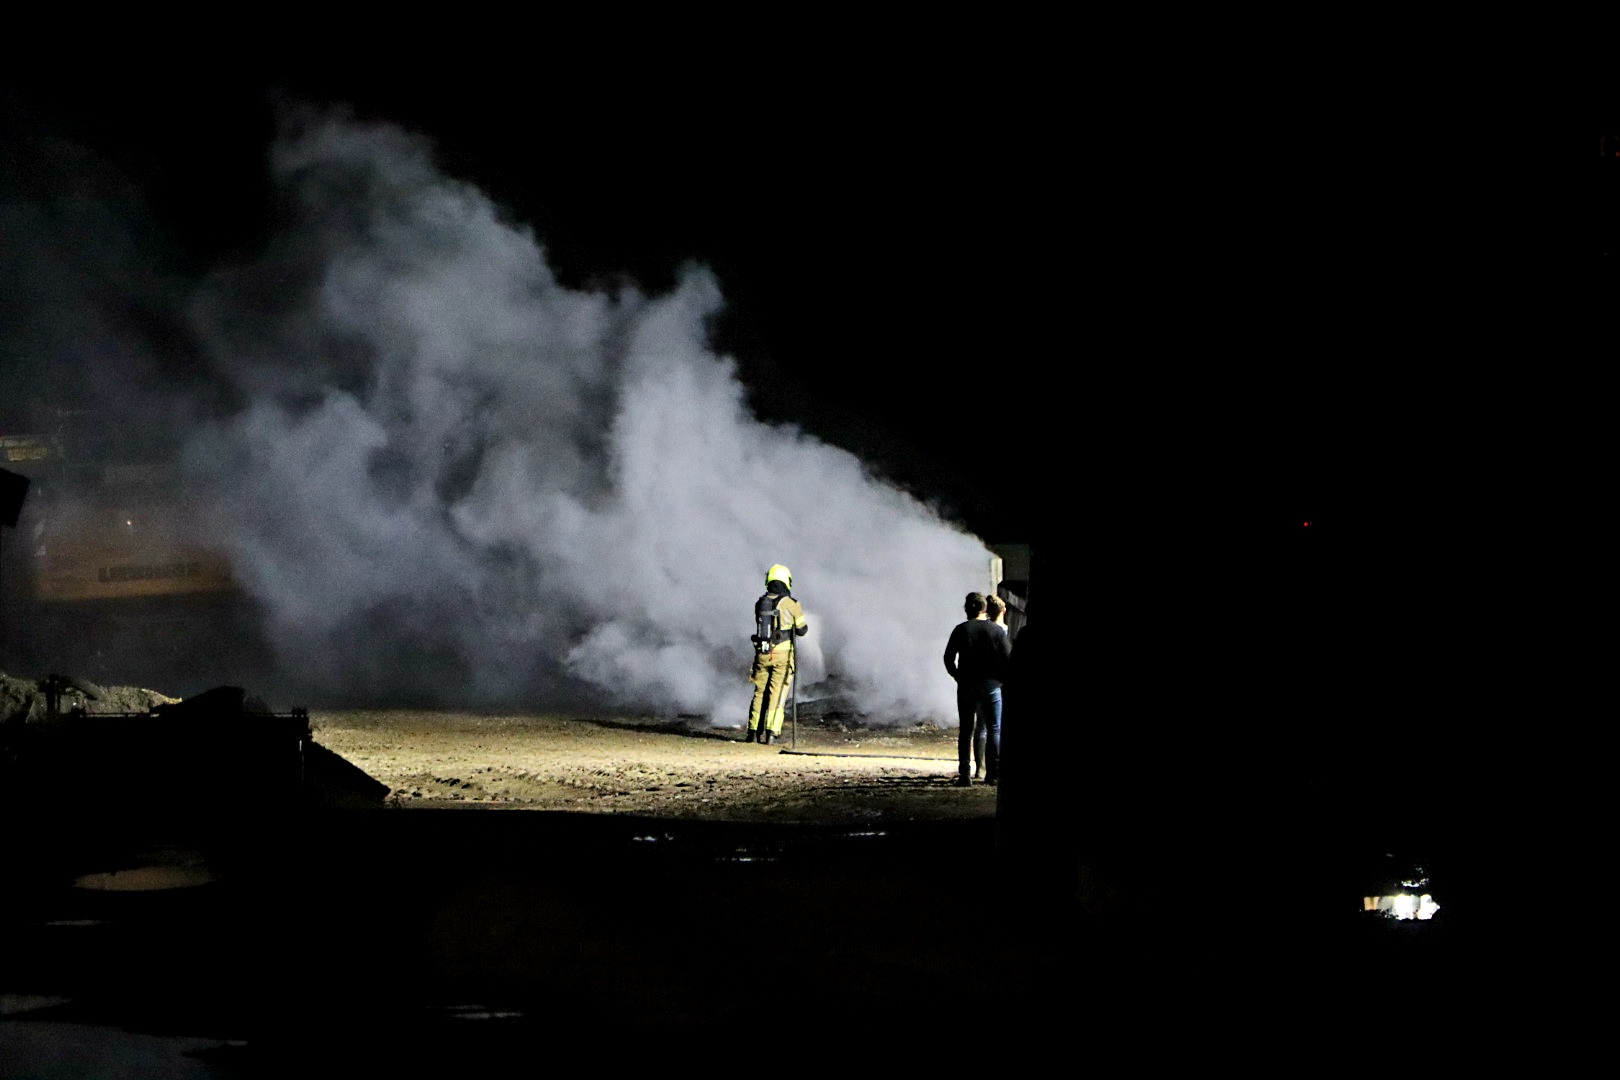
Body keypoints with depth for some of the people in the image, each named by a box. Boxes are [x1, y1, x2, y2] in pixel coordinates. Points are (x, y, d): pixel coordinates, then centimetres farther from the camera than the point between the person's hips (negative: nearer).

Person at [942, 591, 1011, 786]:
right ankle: (993, 771, -5)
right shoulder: (996, 631, -1)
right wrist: (1002, 678, 9)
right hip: (990, 684, -1)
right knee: (994, 729, 4)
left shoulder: (961, 630, -1)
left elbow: (948, 658, -1)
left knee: (965, 731, 6)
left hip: (966, 684, 1)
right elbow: (1008, 658, -5)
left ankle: (965, 774, 2)